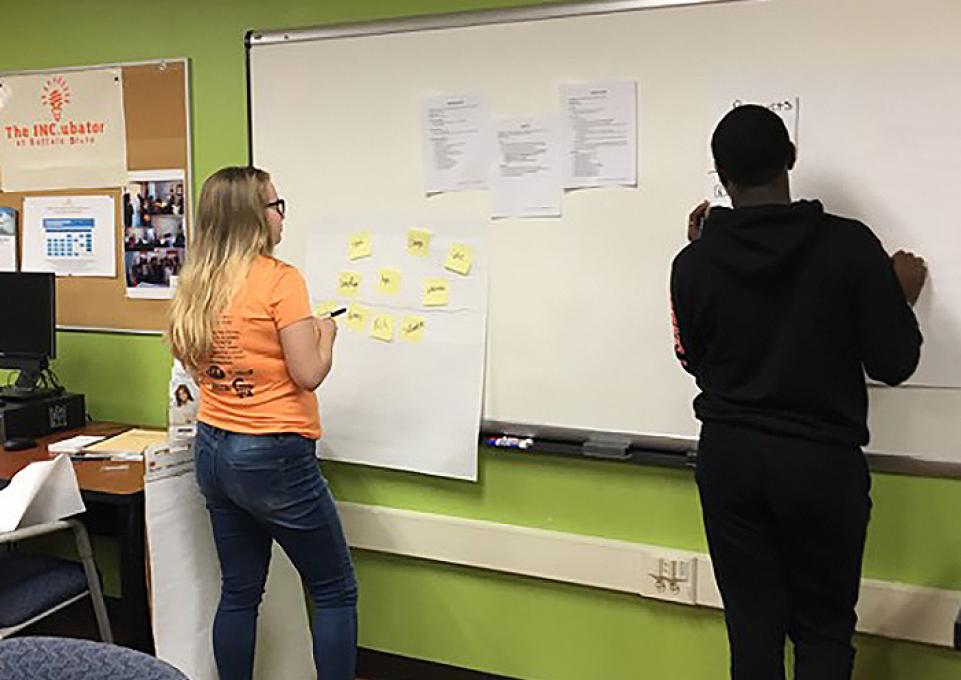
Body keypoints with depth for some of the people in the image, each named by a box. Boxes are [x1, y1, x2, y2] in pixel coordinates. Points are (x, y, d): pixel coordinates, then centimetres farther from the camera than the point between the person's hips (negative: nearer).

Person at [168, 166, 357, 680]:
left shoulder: (197, 282, 5)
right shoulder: (280, 279, -16)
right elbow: (309, 374, -18)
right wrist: (325, 332, 1)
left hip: (213, 450, 8)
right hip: (273, 458, -7)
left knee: (239, 592, 17)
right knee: (335, 592, 7)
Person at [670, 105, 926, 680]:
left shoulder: (695, 262, -5)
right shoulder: (850, 244, -11)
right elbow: (894, 364, -6)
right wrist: (902, 298, 13)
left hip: (729, 457, 2)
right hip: (822, 460, -2)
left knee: (753, 626, 13)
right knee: (823, 630, 14)